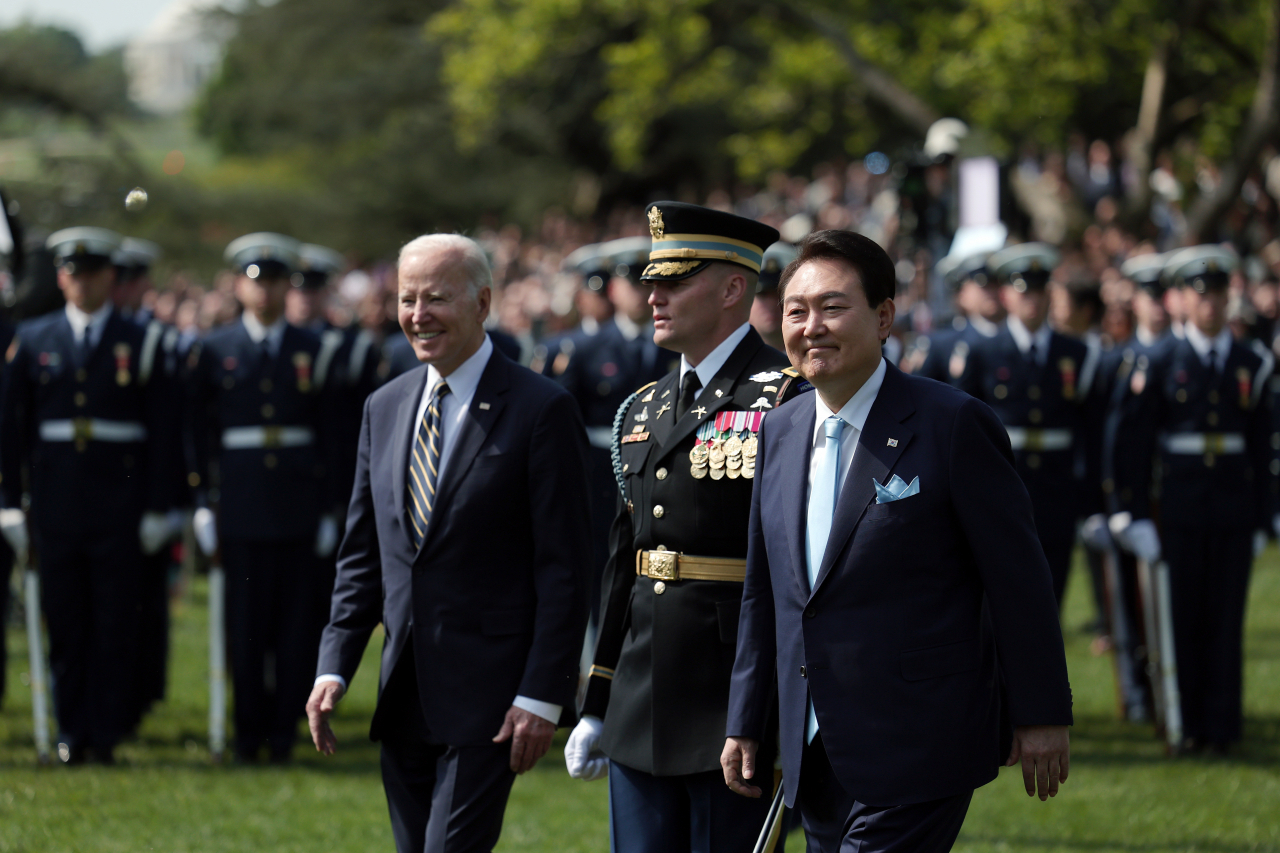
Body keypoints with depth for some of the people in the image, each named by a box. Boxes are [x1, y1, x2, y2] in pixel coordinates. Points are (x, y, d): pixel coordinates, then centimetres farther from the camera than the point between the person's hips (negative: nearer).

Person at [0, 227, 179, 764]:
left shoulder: (141, 345, 3)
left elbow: (162, 431, 3)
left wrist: (157, 508, -2)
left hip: (119, 506, -1)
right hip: (56, 506, 1)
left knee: (115, 622, -1)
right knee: (63, 621, 4)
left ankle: (107, 732, 5)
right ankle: (71, 731, 11)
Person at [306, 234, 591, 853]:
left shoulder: (540, 409, -7)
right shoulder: (384, 408, 12)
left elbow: (565, 569, -9)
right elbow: (361, 557, 16)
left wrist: (543, 695, -14)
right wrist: (334, 668, 5)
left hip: (488, 696, -7)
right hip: (405, 697, 7)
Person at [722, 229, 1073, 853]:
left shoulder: (952, 425, -9)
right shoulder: (780, 432, 11)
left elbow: (1018, 579, -7)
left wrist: (1041, 716, -6)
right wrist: (744, 724, 16)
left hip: (915, 756, -7)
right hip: (813, 754, 7)